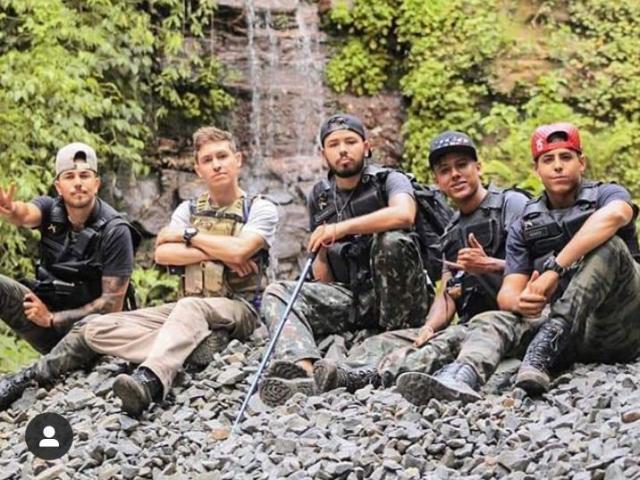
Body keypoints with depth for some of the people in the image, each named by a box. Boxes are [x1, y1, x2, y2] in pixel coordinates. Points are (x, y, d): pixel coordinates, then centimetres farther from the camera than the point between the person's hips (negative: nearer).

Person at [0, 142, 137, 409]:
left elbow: (112, 303, -16)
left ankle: (26, 377, -22)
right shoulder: (50, 209, -5)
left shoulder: (115, 231, -15)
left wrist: (52, 319, -17)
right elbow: (25, 215, -30)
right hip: (45, 310, 3)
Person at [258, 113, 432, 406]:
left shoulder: (389, 181, 1)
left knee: (392, 241, -32)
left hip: (394, 298, -4)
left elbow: (404, 214, -27)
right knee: (278, 294, -16)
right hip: (349, 298, 5)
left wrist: (341, 228, -28)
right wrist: (321, 252, -3)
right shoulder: (319, 197, 15)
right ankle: (303, 370, -46)